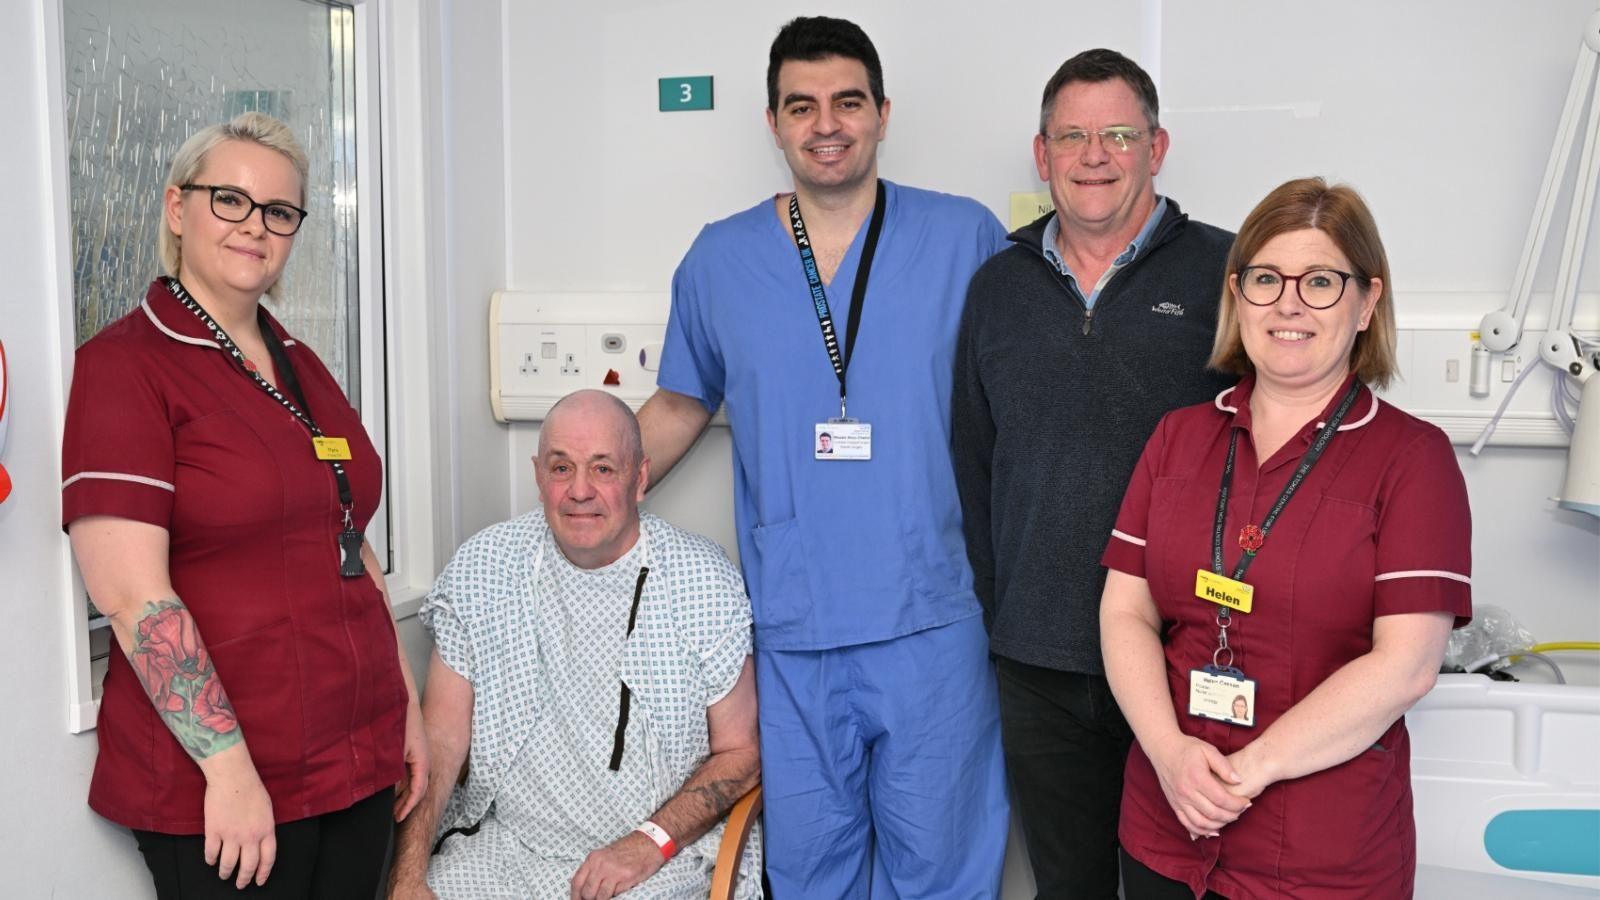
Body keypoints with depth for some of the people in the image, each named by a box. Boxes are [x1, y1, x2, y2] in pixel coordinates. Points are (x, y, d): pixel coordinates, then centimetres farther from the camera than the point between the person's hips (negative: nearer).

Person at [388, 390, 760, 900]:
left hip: (660, 859, -2)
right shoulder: (481, 568, 0)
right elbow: (441, 735, 1)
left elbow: (740, 752, -1)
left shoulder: (705, 583, -6)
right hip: (506, 847, 3)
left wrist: (650, 843, -13)